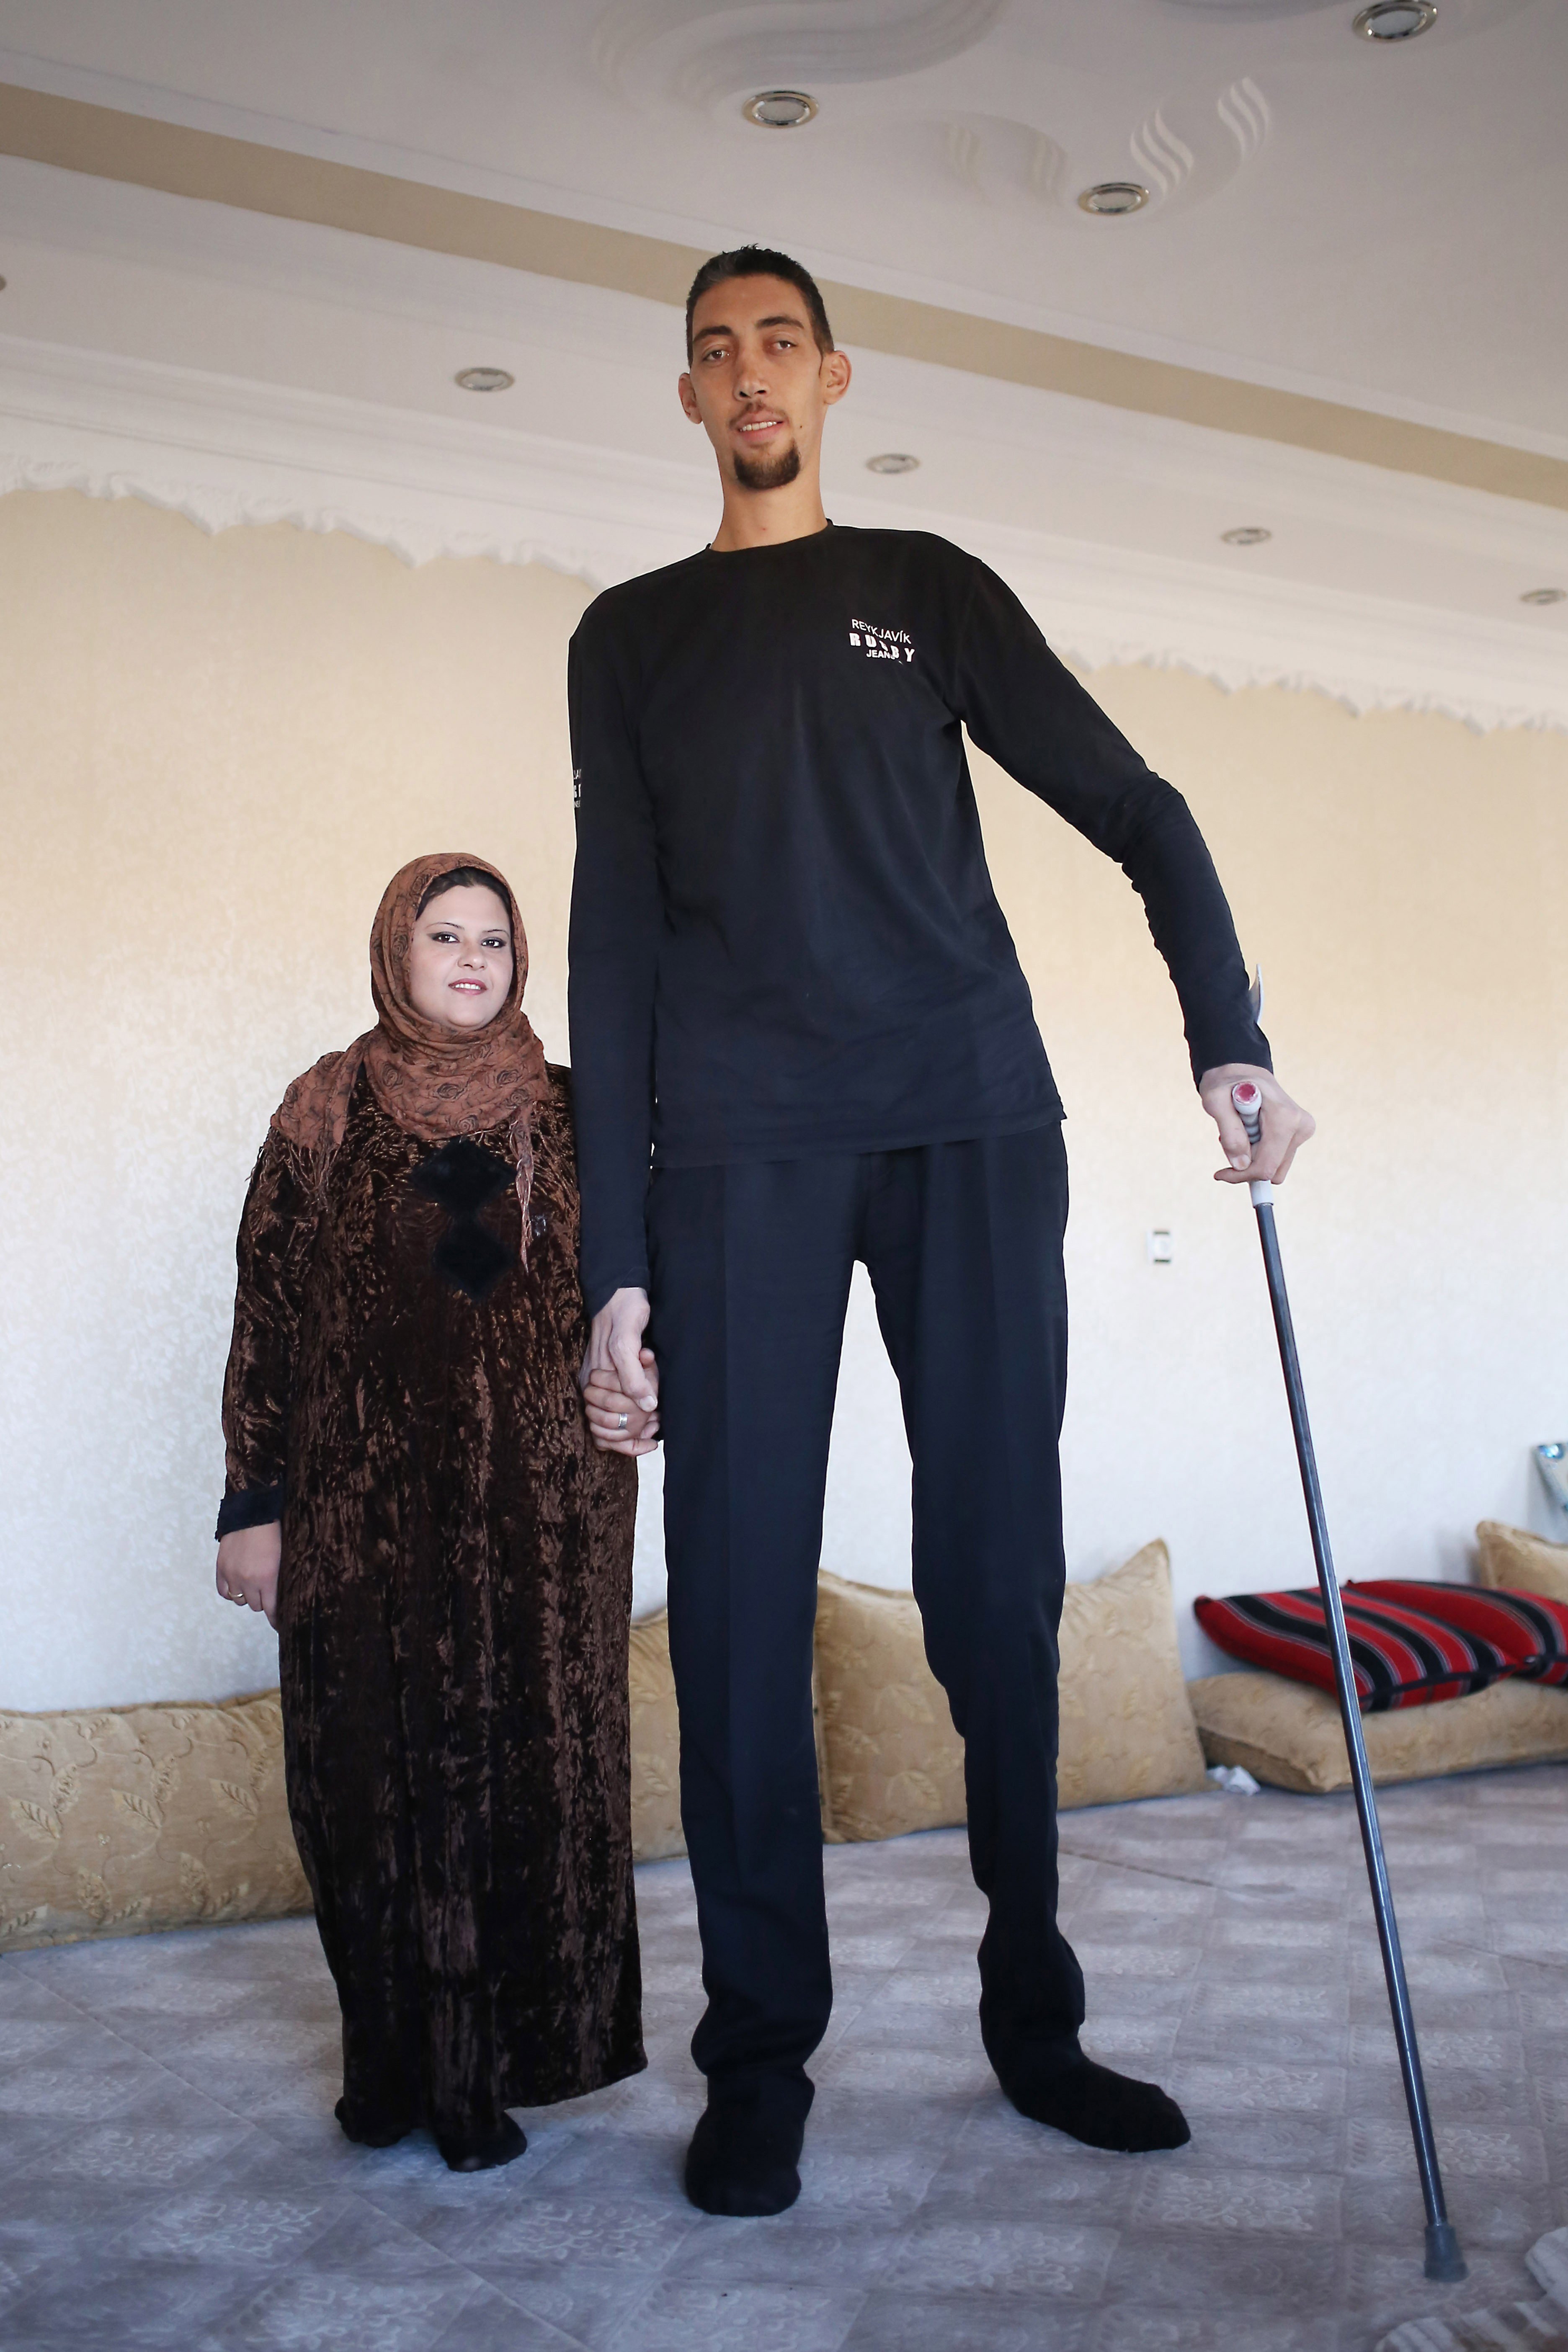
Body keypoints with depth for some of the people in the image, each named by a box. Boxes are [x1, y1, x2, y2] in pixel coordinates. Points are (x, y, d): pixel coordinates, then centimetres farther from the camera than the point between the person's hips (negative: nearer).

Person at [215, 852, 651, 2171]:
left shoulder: (567, 1111, 9)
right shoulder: (328, 1111, 6)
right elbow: (270, 1311, 4)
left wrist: (634, 1383, -7)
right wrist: (255, 1502, -1)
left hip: (543, 1498, 1)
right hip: (367, 1502, 0)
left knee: (536, 1759, 1)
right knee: (376, 1764, 4)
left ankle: (494, 2069, 16)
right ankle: (392, 2061, 22)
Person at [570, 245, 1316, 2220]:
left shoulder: (928, 588, 17)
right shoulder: (631, 635, 17)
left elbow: (1135, 810, 11)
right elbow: (614, 942, 9)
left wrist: (1230, 1040, -6)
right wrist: (611, 1259, 1)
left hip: (972, 1122, 0)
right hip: (740, 1147, 0)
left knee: (1000, 1583, 3)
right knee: (742, 1595, -3)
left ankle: (1032, 2017, 17)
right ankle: (760, 2060, 9)